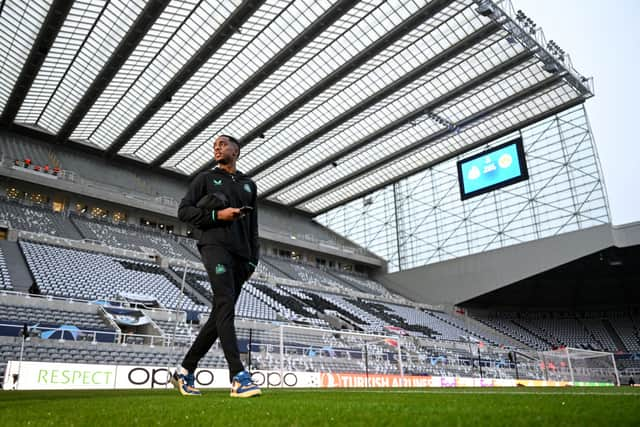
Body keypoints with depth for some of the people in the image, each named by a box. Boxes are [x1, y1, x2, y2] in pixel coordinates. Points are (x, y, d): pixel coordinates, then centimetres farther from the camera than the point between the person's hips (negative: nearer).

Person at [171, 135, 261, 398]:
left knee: (220, 316, 3)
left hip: (240, 253, 5)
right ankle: (238, 378, -25)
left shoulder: (249, 185, 24)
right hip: (215, 245, -5)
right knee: (226, 306, -20)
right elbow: (183, 211, 4)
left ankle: (185, 371, 15)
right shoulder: (205, 178, 14)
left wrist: (253, 259, 12)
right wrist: (217, 215, -11)